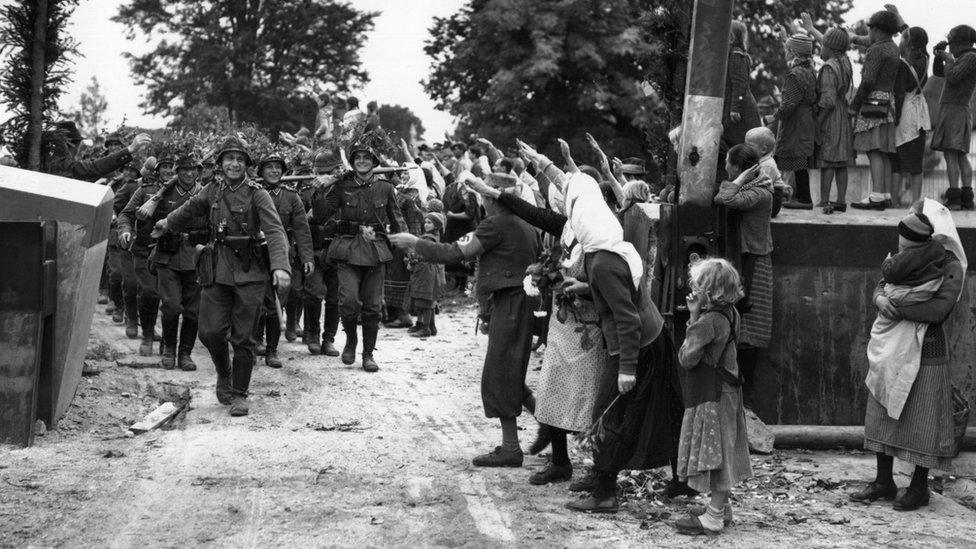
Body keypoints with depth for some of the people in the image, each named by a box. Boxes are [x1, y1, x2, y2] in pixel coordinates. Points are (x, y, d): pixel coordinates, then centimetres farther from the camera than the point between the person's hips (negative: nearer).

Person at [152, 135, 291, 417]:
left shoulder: (257, 195, -5)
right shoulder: (212, 191, 8)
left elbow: (274, 231, -15)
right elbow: (190, 209, 28)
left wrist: (280, 266, -30)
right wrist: (167, 223, 46)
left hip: (249, 274, -3)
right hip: (217, 272, 3)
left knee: (243, 338, 0)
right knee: (211, 331, -4)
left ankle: (239, 394, 14)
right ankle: (224, 374, 26)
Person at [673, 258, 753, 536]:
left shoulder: (708, 321, -23)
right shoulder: (729, 313, 5)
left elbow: (687, 358, -19)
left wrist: (693, 318, -16)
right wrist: (697, 317, 0)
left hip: (711, 396, -10)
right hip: (724, 391, 10)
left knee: (714, 452, -3)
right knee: (720, 451, 17)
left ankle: (714, 517, 2)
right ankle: (722, 507, 28)